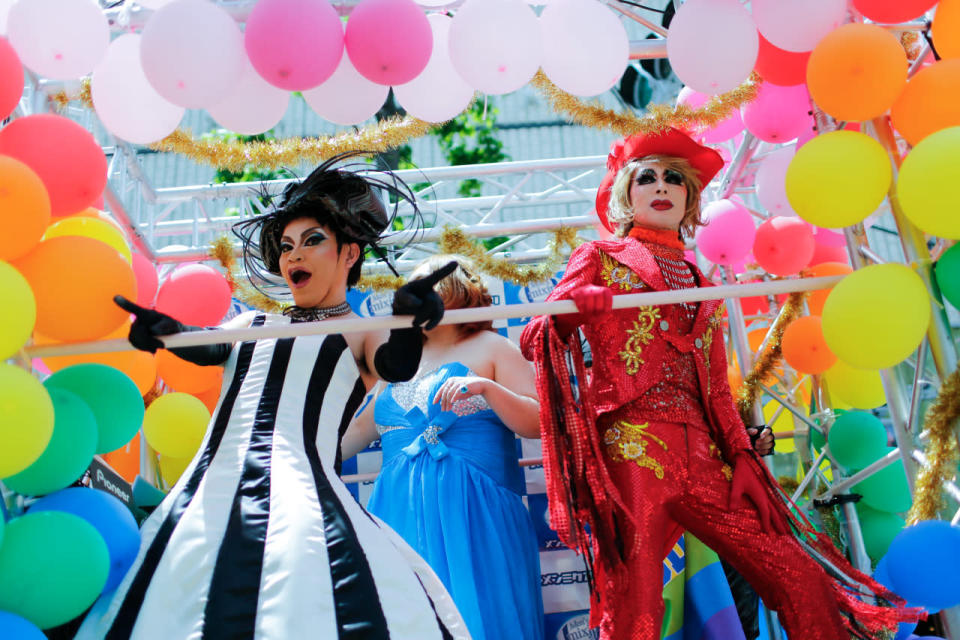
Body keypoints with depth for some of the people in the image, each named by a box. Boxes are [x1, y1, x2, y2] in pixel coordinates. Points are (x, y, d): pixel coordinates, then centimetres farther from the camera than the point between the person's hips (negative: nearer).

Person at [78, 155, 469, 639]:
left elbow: (397, 366, -9)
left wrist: (410, 320, -32)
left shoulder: (365, 335, 12)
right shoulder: (252, 325, 25)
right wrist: (163, 331, -17)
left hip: (301, 500, -4)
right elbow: (209, 348, 6)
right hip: (207, 498, 5)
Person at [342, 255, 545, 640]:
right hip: (404, 516, 5)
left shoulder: (489, 347, 7)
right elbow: (360, 429, 27)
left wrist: (487, 387, -16)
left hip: (472, 514, -4)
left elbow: (539, 424, -2)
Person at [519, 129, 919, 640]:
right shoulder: (599, 259, 13)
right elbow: (536, 337, 3)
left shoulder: (700, 284, 26)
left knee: (801, 581, -5)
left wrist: (741, 457, 8)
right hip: (629, 449, -4)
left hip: (701, 457, 5)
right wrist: (577, 303, -18)